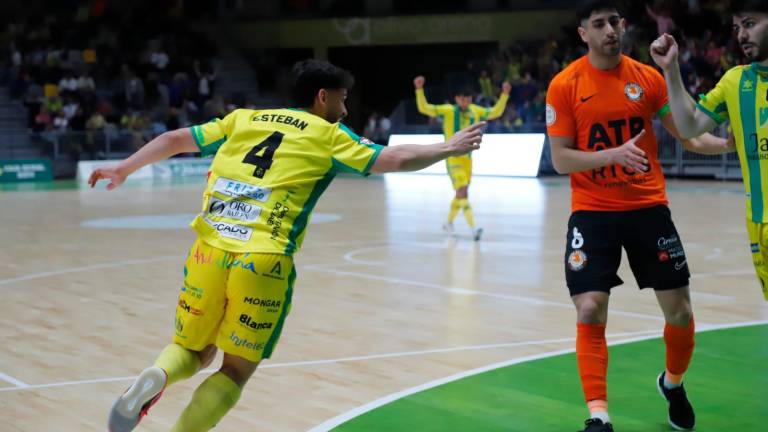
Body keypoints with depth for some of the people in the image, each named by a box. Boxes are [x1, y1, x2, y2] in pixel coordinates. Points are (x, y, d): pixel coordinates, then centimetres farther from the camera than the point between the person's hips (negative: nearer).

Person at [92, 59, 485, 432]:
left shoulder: (243, 119, 19)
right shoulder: (328, 136, 8)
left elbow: (175, 139, 22)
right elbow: (396, 159, 7)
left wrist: (123, 169, 32)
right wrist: (449, 148, 21)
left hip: (209, 250, 4)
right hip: (264, 261, -4)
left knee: (195, 353, 21)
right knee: (236, 371, 10)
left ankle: (155, 377, -10)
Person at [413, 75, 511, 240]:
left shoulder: (475, 111, 5)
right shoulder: (447, 110, -8)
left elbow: (496, 112, 12)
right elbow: (423, 108, -12)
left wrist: (504, 94, 1)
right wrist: (419, 89, -25)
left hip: (467, 157, 6)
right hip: (453, 157, -6)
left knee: (460, 193, 16)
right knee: (463, 191, -18)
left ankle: (449, 222, 38)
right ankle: (473, 228, -26)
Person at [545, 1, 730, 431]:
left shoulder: (649, 77, 0)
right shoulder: (565, 85, -7)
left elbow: (688, 134, 7)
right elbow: (560, 159, -9)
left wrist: (728, 142, -11)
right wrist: (614, 154, -23)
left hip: (648, 207, 2)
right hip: (593, 213, -2)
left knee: (680, 312, 6)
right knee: (590, 312, -13)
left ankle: (673, 384, 34)